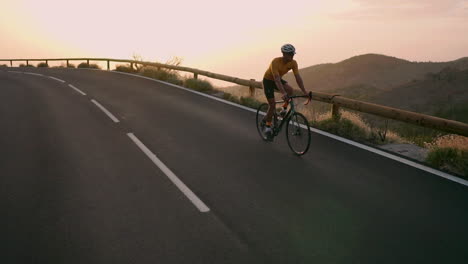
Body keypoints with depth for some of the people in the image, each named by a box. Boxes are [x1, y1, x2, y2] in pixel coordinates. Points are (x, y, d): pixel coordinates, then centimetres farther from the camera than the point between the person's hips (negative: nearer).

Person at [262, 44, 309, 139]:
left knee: (290, 90, -26)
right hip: (268, 80, -5)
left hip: (278, 79, 5)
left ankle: (284, 109, -4)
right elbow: (276, 79, -43)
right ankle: (267, 126, 7)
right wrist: (283, 93, -54)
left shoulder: (293, 63, -19)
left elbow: (298, 77, -20)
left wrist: (305, 92, -29)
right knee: (272, 104, -10)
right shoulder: (275, 62, -34)